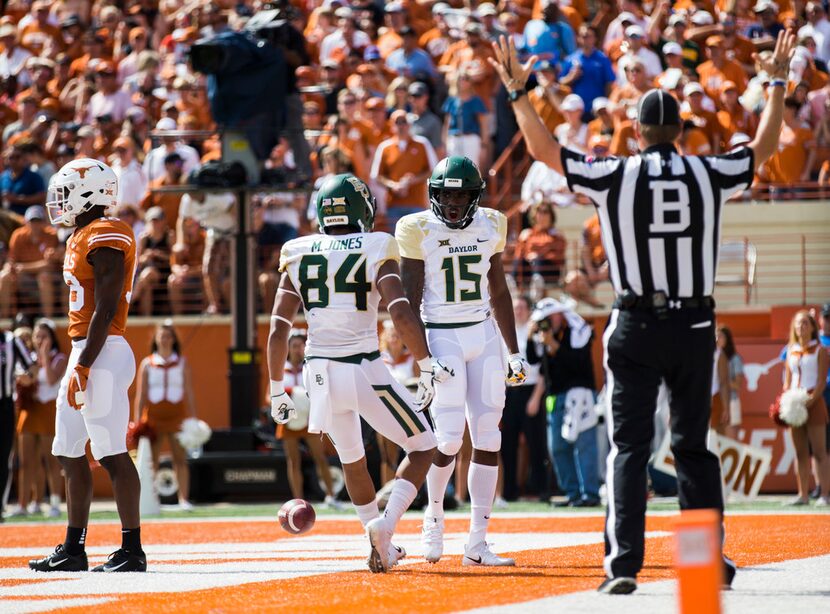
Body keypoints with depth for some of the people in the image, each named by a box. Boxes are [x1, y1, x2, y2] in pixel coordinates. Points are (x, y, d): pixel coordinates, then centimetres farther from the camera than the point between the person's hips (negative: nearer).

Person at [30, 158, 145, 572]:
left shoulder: (104, 239, -14)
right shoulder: (81, 239, 17)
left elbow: (104, 311, -20)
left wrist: (82, 367, -22)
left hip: (102, 354, -11)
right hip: (83, 352, 11)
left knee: (112, 454, -9)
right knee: (70, 453, 13)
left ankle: (133, 549, -7)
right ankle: (73, 549, 18)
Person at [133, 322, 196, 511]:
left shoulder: (182, 364, 8)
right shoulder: (147, 364, 7)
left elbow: (189, 393, 7)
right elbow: (141, 394, 6)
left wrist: (193, 419, 0)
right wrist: (137, 421, 0)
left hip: (176, 417, 0)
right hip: (153, 416, 0)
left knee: (180, 459, -5)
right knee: (151, 460, 0)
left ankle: (184, 499, -6)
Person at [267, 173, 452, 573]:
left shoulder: (299, 257, 6)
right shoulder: (375, 251, -4)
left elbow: (278, 330, 4)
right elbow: (401, 314, -17)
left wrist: (277, 390, 11)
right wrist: (427, 366, -12)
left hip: (320, 371, 4)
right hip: (364, 370, -4)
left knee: (352, 460, 25)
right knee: (422, 447, 11)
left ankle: (382, 547, 29)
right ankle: (386, 523, -9)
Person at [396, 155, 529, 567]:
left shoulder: (490, 226, 6)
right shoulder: (418, 231, -7)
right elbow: (410, 301, -7)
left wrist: (514, 352, 14)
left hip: (484, 335, 4)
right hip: (440, 336, -4)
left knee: (488, 437, -1)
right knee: (450, 437, -14)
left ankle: (477, 544, 3)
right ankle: (434, 516, 14)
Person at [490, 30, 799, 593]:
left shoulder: (614, 177, -4)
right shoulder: (708, 175, 1)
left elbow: (544, 149, 2)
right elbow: (764, 148, 18)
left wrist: (517, 92, 11)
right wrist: (778, 83, 28)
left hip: (636, 326, -2)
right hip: (694, 326, 2)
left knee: (629, 447, 0)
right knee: (693, 446, 12)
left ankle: (624, 564, -9)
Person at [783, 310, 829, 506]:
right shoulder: (791, 352, 14)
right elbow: (787, 382, 14)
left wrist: (810, 401, -20)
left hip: (814, 402, -5)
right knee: (800, 452, 6)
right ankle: (803, 494, 8)